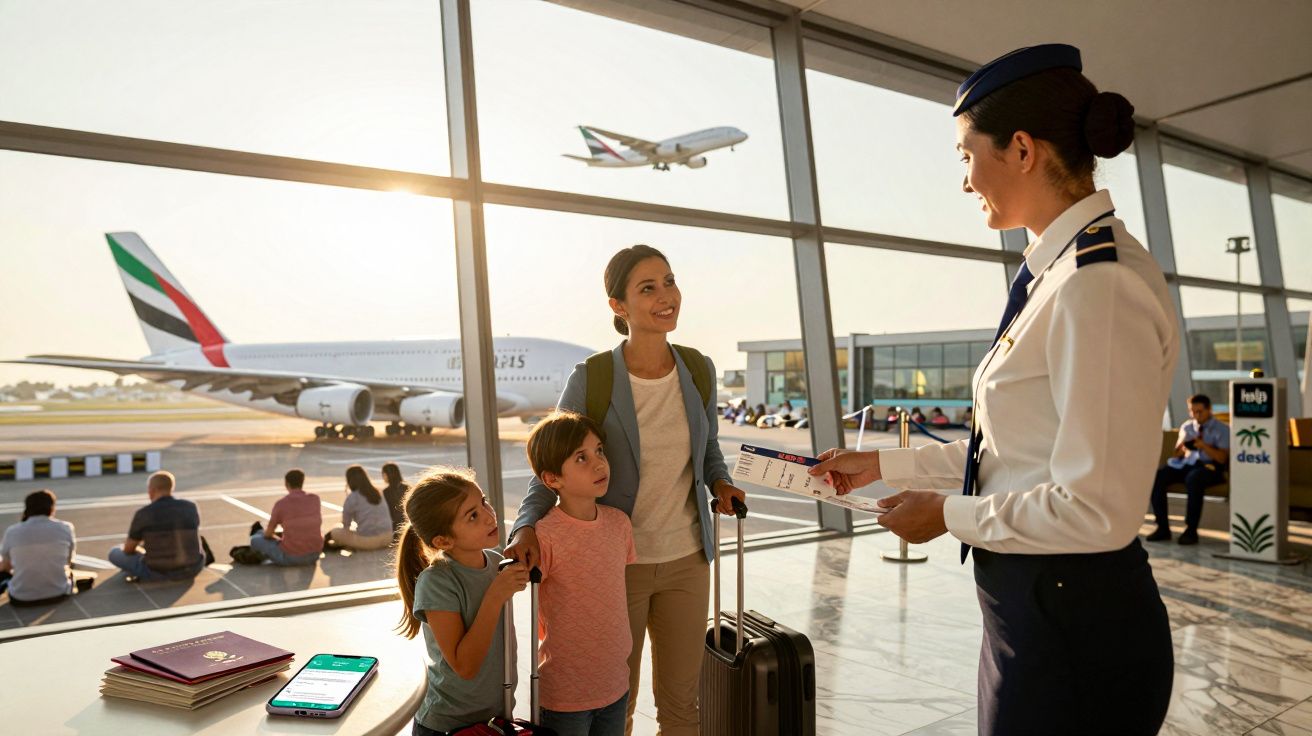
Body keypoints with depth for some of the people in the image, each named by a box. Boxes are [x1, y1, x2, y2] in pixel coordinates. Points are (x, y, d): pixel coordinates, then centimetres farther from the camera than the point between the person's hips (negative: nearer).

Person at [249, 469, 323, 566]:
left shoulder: (281, 504, -10)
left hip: (290, 557, -4)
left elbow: (268, 534, 1)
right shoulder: (315, 499, 0)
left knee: (255, 540, 16)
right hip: (314, 554, 4)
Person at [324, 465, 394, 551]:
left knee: (335, 533, 15)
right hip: (387, 537, 5)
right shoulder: (378, 494, 11)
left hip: (368, 540, -5)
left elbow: (346, 524, 4)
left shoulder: (352, 498, -6)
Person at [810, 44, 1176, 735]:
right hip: (1029, 602, 9)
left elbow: (1096, 510, -25)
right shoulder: (1056, 275, 8)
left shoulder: (1101, 286, -23)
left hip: (1074, 625, -9)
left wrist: (950, 513, -12)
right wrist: (881, 465, 15)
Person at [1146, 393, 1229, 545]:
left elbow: (1222, 458, -4)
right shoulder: (1186, 427, 20)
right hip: (1185, 464, 5)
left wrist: (1204, 445, -19)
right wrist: (1181, 447, -6)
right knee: (1156, 476, -24)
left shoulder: (1222, 430, 7)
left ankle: (1191, 530, -30)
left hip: (1209, 467, -5)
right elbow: (1176, 455, 18)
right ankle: (1163, 528, -20)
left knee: (1193, 478, -40)